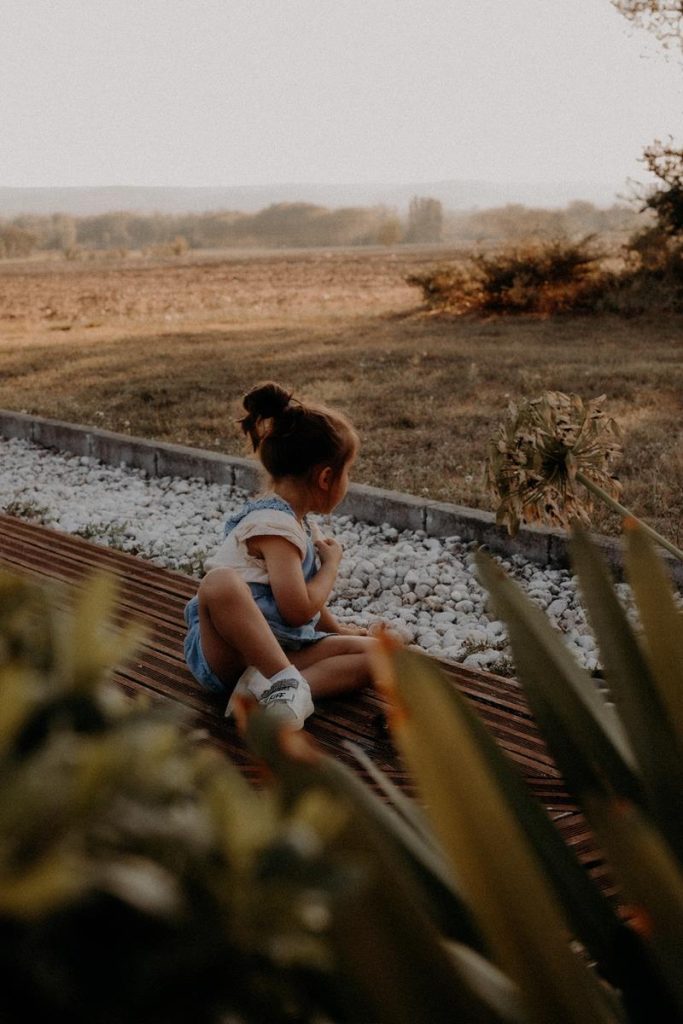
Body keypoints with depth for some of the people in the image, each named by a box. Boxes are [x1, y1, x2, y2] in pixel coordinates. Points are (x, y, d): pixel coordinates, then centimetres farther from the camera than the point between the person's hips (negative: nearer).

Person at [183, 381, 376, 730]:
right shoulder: (275, 525, -16)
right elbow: (299, 610, -21)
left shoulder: (294, 520, 16)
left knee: (371, 653, -6)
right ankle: (288, 682, -35)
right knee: (220, 583, -40)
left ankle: (267, 687, -24)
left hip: (275, 650, 10)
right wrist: (331, 562, -6)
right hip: (226, 651, -10)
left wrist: (337, 630, 32)